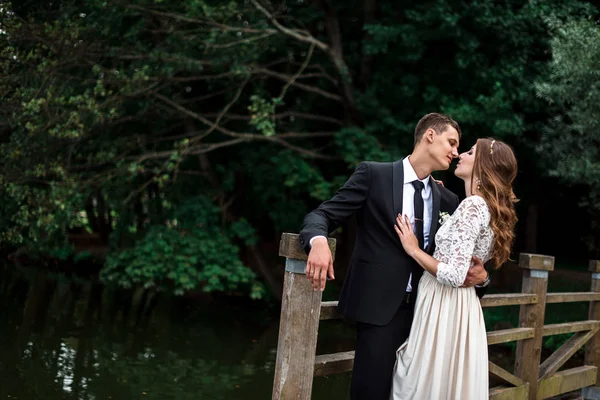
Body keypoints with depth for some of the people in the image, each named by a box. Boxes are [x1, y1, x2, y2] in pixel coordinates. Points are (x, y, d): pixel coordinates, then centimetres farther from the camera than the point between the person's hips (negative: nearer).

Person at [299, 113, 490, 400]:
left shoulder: (448, 200, 12)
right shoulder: (373, 174, -2)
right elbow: (323, 215, -6)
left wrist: (479, 275, -8)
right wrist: (318, 241, -29)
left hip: (427, 309, 5)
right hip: (380, 305, -5)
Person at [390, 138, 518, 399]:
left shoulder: (473, 206, -16)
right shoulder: (489, 208, 12)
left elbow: (454, 275, -23)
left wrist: (413, 249, -11)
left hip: (445, 308, -9)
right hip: (459, 307, 9)